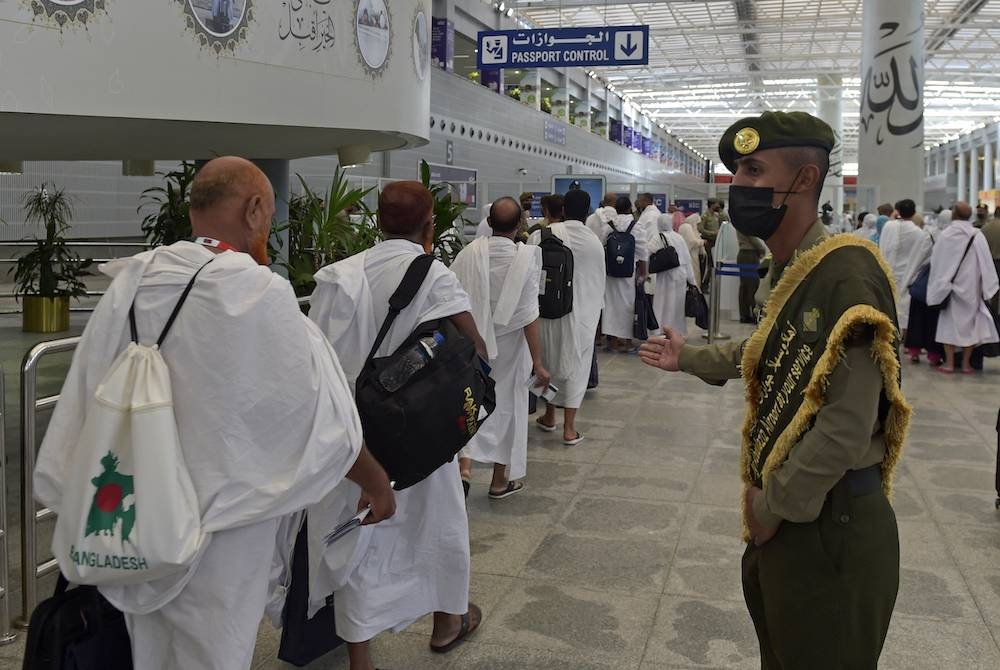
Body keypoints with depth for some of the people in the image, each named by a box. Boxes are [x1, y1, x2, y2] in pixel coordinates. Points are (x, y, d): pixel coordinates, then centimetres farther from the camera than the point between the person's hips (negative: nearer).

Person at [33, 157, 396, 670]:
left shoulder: (129, 283, -3)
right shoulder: (257, 292, -19)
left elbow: (84, 403, 1)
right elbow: (323, 416, -13)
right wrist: (376, 482, 3)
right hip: (218, 526, -5)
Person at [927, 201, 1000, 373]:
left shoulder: (944, 235, -9)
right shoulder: (977, 236, -7)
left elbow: (935, 262, -3)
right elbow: (986, 263, -4)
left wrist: (938, 286, 8)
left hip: (948, 286, -1)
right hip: (971, 286, 1)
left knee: (949, 322, 6)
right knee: (969, 322, 10)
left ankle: (949, 363, 4)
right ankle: (966, 363, 12)